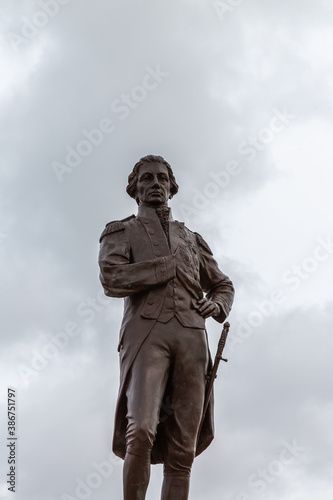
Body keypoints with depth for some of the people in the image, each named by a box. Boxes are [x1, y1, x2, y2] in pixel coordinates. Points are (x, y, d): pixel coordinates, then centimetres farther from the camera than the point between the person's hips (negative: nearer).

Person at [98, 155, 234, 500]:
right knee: (141, 432, -25)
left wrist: (216, 306, 9)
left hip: (191, 339, 4)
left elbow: (223, 286, 34)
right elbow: (112, 279, -3)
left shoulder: (191, 239, 28)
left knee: (182, 451, -6)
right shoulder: (120, 232, 17)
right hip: (146, 333, -3)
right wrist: (173, 265, 0)